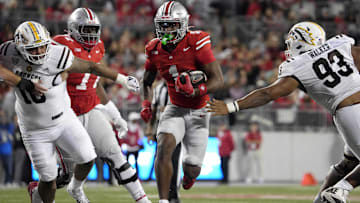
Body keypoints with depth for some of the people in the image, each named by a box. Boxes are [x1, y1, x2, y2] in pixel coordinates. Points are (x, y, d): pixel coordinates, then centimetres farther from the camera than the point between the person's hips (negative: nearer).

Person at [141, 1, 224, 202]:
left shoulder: (196, 44, -18)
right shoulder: (155, 49, -3)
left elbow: (218, 80, -19)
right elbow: (147, 82, 16)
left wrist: (196, 91, -35)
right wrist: (146, 104, -2)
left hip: (198, 111, -2)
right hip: (175, 109, 3)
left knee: (193, 168, -1)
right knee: (164, 146, -26)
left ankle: (189, 172, 40)